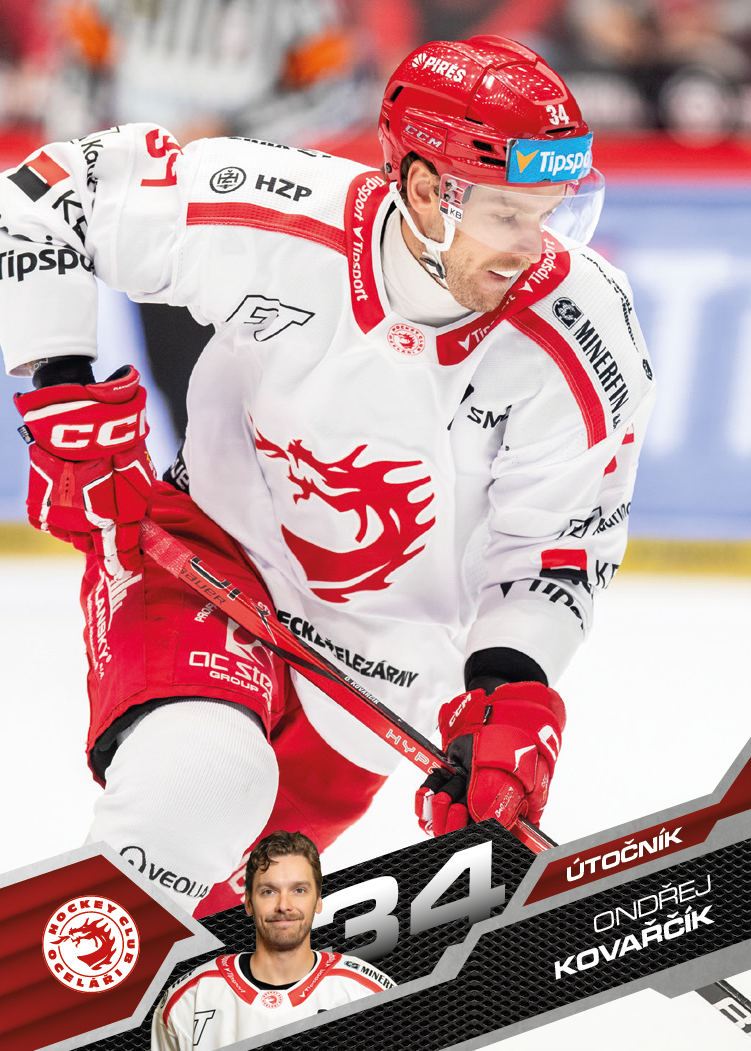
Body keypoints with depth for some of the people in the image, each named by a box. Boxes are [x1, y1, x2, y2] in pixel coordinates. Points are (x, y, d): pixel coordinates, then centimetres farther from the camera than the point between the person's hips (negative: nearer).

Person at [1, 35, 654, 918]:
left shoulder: (583, 341, -22)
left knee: (240, 875, 4)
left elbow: (559, 546, -12)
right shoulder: (269, 218, -25)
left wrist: (507, 694, -26)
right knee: (196, 775, -29)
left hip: (385, 651, 2)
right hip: (212, 549, -2)